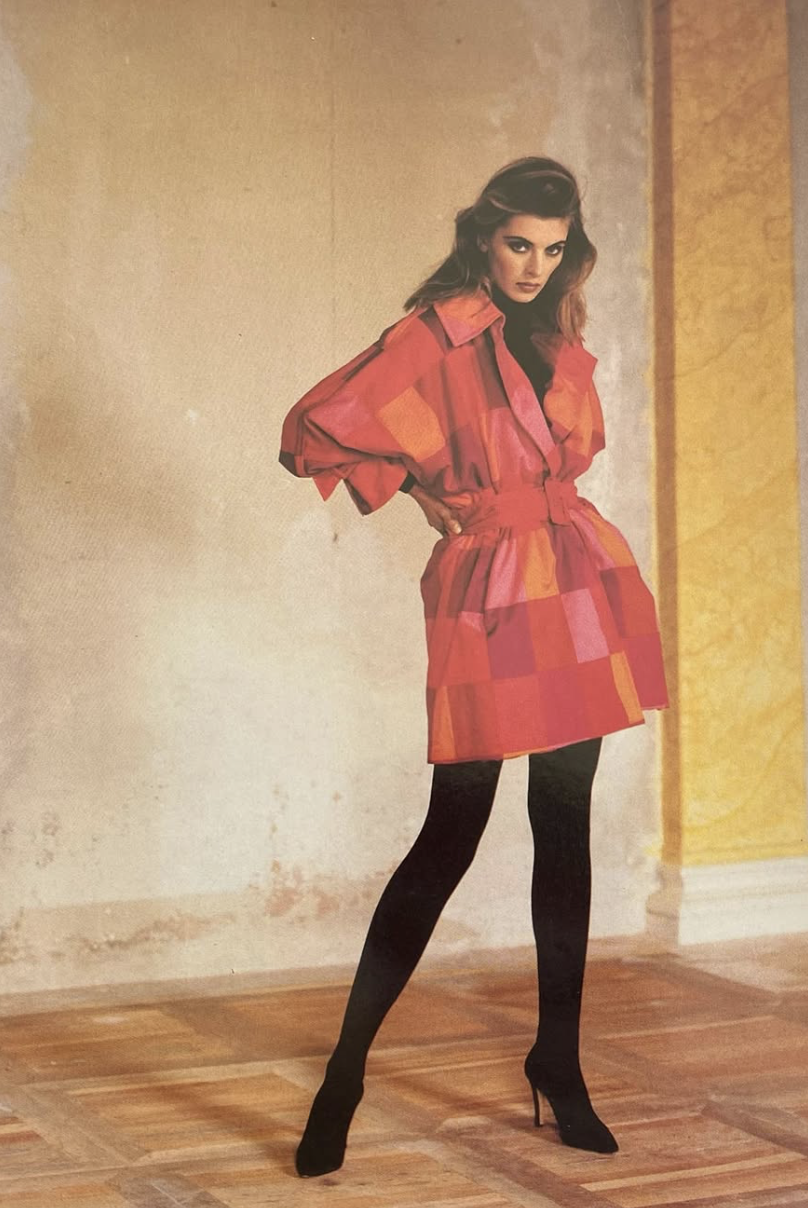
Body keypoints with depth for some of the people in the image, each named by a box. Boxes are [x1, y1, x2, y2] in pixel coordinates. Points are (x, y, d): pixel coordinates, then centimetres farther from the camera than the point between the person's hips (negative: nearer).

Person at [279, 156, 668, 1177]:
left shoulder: (558, 341, 13)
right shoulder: (440, 333, -8)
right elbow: (313, 433, -14)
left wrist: (539, 496, 13)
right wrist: (424, 490, -4)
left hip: (576, 577, 6)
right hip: (487, 594, -6)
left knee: (565, 825, 8)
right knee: (453, 832, -6)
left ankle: (558, 1065, 18)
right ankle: (345, 1072, 3)